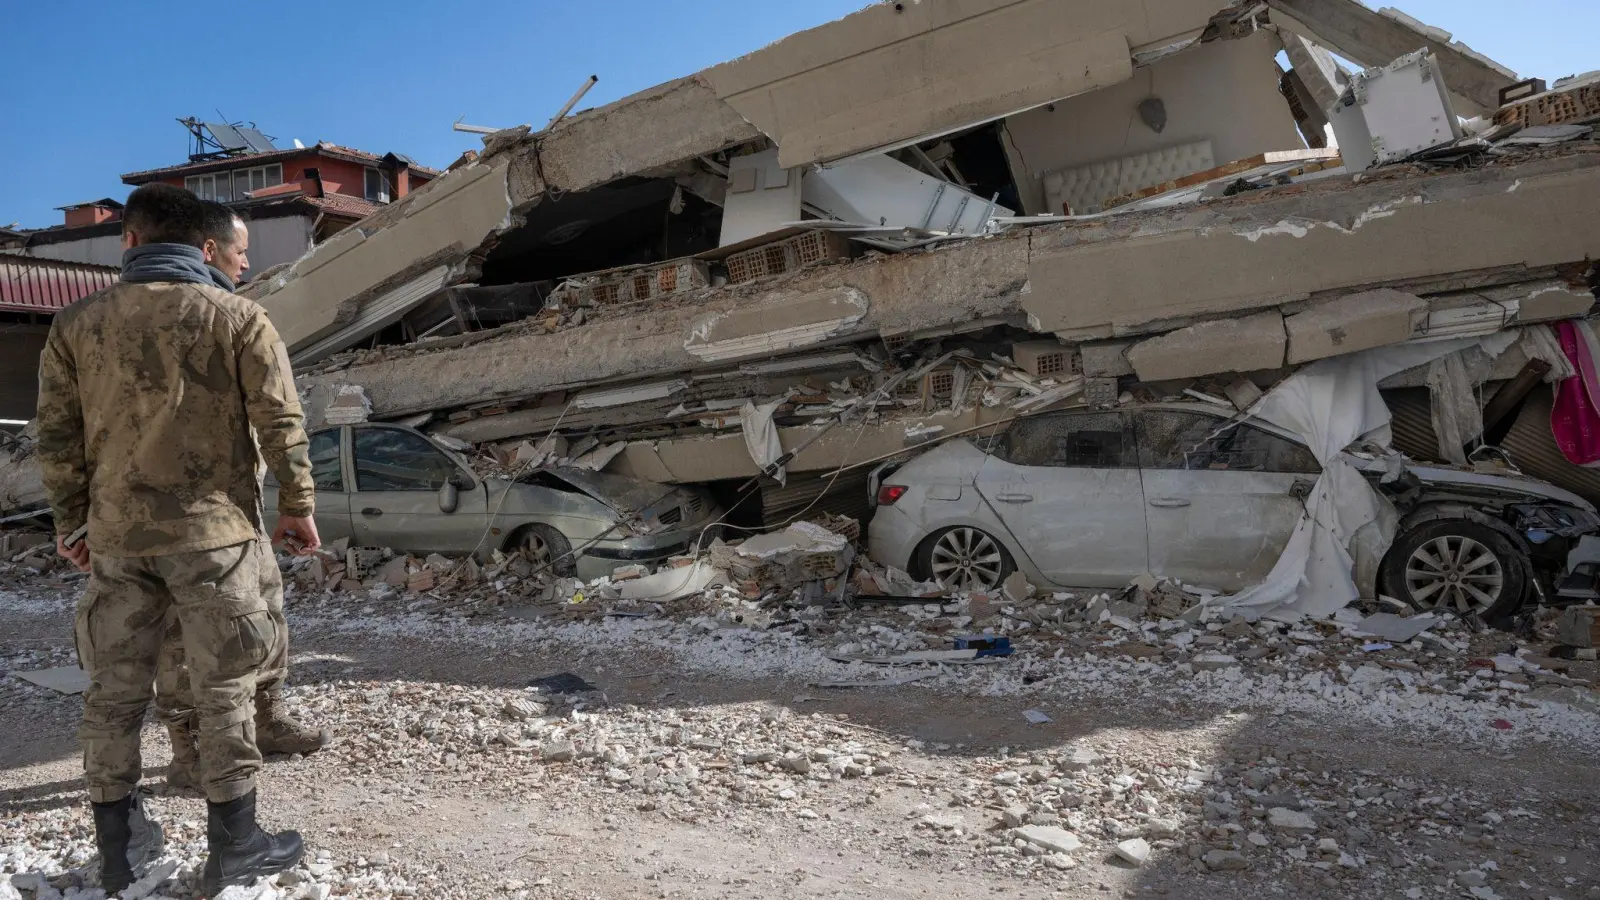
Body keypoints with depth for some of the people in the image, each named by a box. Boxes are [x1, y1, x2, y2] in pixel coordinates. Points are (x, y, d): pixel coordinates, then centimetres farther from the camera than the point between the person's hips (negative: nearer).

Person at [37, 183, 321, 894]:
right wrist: (297, 506, 3)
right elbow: (281, 422, -7)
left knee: (114, 690, 13)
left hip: (117, 537, 3)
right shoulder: (236, 317, -5)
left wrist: (69, 522, 17)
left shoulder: (76, 323, 4)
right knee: (224, 688, 5)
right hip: (213, 531, -3)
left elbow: (58, 436, 6)